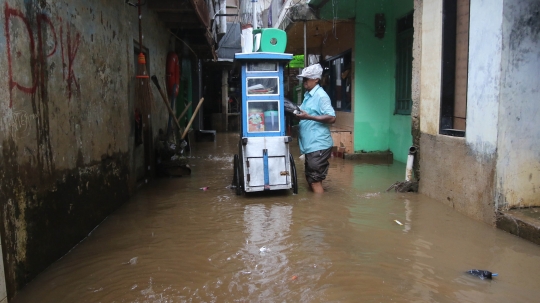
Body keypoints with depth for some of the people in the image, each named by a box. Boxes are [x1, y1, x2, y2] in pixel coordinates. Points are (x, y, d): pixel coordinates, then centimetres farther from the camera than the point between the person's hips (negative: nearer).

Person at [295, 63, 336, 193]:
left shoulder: (321, 96, -12)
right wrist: (299, 115, 7)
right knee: (311, 179, 14)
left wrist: (308, 117, -24)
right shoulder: (308, 95, 15)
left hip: (318, 145, -9)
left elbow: (331, 118, -20)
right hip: (310, 144, 9)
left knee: (315, 180, -6)